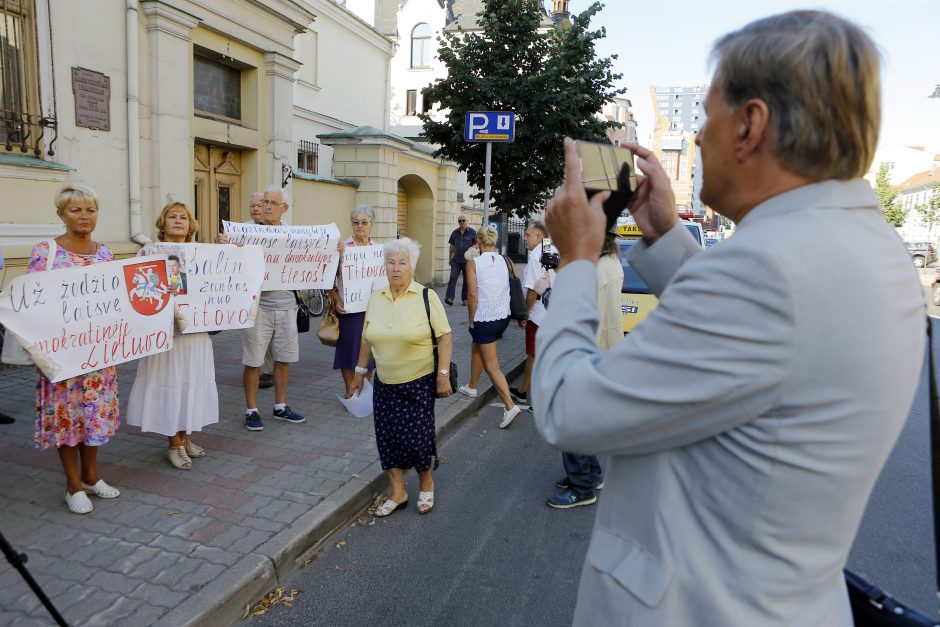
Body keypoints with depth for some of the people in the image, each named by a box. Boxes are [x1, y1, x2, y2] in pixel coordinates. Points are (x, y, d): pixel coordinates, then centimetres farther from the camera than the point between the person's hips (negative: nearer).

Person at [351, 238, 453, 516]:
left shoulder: (426, 296, -9)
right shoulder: (376, 298, 4)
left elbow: (444, 337, -9)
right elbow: (367, 339, 12)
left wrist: (443, 374, -14)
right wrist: (360, 372, 14)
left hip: (419, 382, -4)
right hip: (385, 384, 4)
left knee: (418, 435, 1)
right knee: (388, 436, 6)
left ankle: (426, 483, 29)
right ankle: (397, 493, 23)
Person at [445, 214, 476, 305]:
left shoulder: (472, 232, 0)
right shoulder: (455, 232, 9)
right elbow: (452, 246, 15)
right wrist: (450, 257, 15)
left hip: (467, 260, -2)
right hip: (456, 260, 2)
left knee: (467, 280, 6)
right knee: (452, 278, -9)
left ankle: (465, 299, 16)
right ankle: (449, 297, -12)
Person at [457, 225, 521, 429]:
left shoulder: (473, 263, -12)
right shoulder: (505, 261, 0)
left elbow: (472, 294, -15)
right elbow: (512, 288, 1)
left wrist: (471, 319, -3)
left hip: (484, 319, -6)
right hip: (503, 317, 6)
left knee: (491, 365, 1)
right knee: (476, 347, 29)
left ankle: (510, 406, -8)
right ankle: (471, 387, 44)